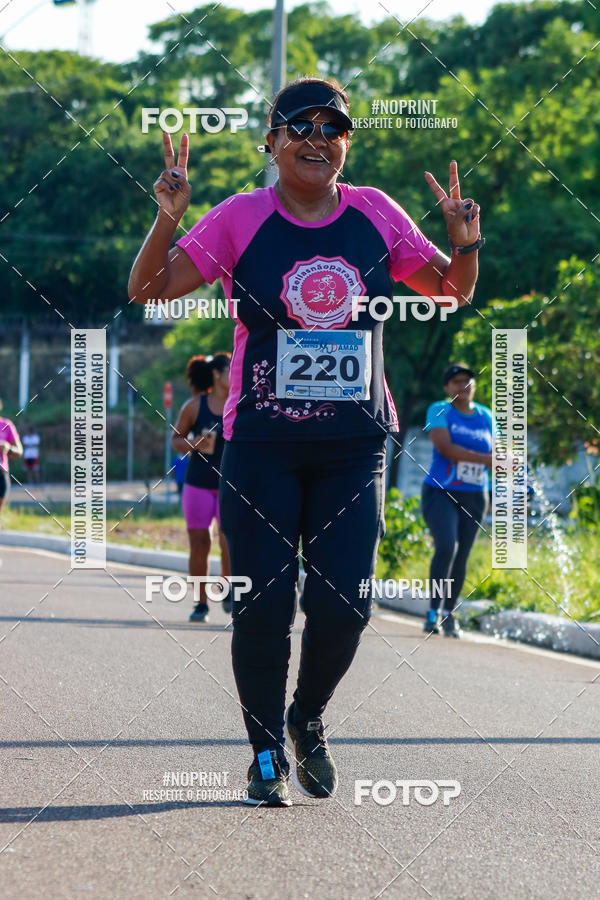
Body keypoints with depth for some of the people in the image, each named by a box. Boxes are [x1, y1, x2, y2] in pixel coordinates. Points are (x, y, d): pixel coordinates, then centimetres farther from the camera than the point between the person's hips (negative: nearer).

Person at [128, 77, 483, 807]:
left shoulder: (376, 215, 5)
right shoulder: (240, 219, -2)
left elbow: (453, 292, 15)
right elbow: (147, 290, -4)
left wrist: (465, 244, -5)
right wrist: (167, 218, -20)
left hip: (354, 445, 2)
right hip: (261, 445, -2)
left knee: (344, 603, -4)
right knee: (264, 604, -4)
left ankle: (308, 719, 25)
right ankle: (267, 753, 14)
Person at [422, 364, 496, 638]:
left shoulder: (486, 417, 12)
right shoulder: (439, 411, -3)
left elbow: (495, 455, 19)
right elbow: (445, 448, -18)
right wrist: (486, 459, -25)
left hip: (474, 499, 4)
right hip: (440, 493, -4)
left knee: (461, 557, 3)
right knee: (446, 547, -21)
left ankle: (449, 614, 17)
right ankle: (433, 612, -16)